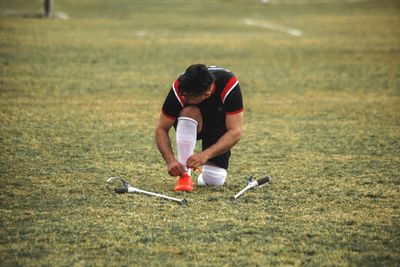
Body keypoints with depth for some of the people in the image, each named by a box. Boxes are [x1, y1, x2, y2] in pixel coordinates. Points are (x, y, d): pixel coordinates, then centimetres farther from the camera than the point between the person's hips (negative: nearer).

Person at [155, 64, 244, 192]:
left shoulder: (229, 84, -34)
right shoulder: (179, 90, -30)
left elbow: (236, 132, -34)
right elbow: (161, 129, -22)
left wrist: (205, 154, -45)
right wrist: (170, 160, -37)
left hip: (220, 124, -1)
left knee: (214, 180, -21)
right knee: (189, 112, -37)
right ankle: (184, 174, -26)